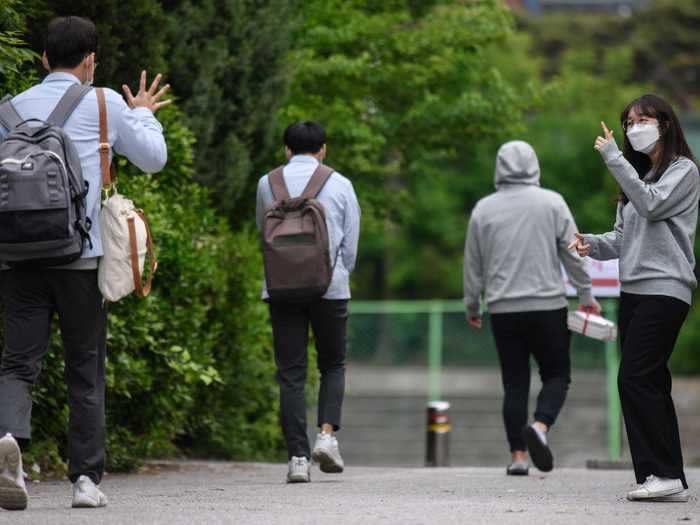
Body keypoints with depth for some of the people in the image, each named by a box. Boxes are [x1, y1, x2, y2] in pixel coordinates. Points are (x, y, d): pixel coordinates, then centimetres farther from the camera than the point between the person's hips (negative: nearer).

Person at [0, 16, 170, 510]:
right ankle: (86, 478, 10)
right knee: (85, 371, 9)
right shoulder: (105, 104, 1)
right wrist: (144, 115, 29)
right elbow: (154, 158, 11)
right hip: (81, 256, -2)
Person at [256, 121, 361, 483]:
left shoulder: (268, 184, 5)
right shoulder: (340, 185, 2)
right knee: (333, 365, 15)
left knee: (290, 373, 3)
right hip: (330, 286, -1)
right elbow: (351, 244, 5)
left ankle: (297, 457, -3)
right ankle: (327, 434, -5)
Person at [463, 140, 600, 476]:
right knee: (556, 374, 7)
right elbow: (573, 253, 0)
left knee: (515, 382, 7)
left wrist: (472, 306, 21)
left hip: (503, 310, 2)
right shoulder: (552, 203, -1)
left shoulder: (483, 209, 6)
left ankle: (518, 456, 2)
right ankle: (540, 426, -20)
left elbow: (473, 265, 11)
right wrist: (586, 294, 8)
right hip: (548, 306, -2)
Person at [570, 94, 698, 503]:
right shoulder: (637, 175, 21)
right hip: (634, 290, 8)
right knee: (650, 384, 3)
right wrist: (593, 244, -1)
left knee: (636, 379, -16)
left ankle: (664, 472, -14)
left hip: (665, 290, -8)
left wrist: (614, 157, -16)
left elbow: (651, 204, -18)